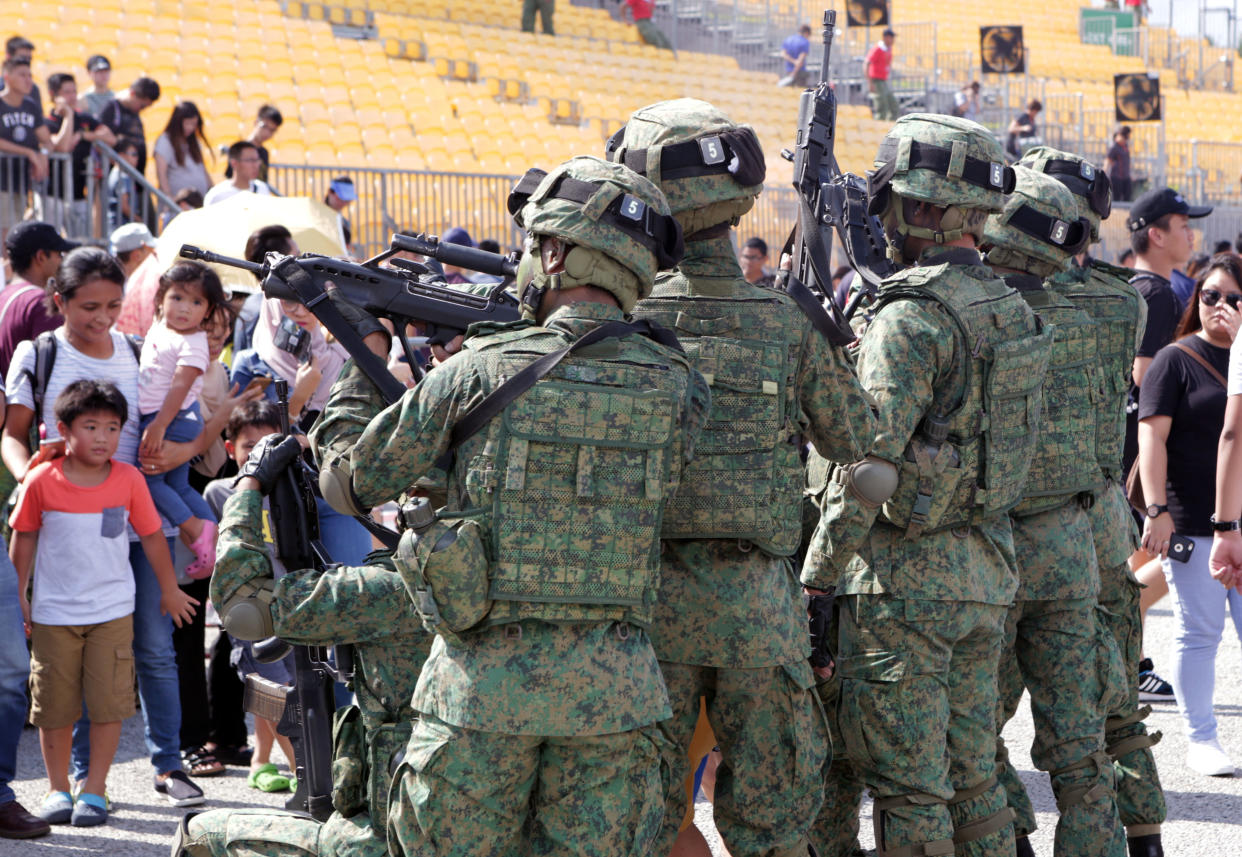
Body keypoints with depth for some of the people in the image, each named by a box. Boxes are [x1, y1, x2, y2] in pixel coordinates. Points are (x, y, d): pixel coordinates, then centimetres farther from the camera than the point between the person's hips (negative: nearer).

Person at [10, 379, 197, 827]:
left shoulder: (128, 479, -6)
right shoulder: (41, 481, -8)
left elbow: (151, 536, 6)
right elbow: (24, 539, 4)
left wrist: (170, 590, 14)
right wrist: (18, 597, 8)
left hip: (112, 610, 0)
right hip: (54, 613, 0)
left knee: (109, 702, -3)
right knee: (54, 705, 5)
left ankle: (93, 790, 8)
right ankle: (58, 788, 21)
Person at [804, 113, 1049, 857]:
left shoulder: (913, 316, -17)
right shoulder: (1012, 309, 10)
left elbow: (869, 468, -20)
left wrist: (817, 576, -12)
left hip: (907, 574, -8)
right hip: (990, 571, 8)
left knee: (907, 784, -3)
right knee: (972, 775, 14)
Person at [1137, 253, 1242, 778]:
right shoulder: (1176, 360, 0)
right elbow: (1152, 436, -7)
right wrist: (1157, 509, -16)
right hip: (1192, 522, -4)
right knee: (1199, 632, 0)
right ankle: (1199, 741, 8)